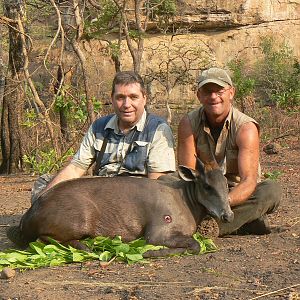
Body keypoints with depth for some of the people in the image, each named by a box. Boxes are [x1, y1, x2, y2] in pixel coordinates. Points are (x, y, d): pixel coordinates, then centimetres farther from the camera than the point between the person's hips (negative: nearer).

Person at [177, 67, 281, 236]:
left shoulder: (246, 128, -19)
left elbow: (249, 181, -29)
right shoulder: (189, 124, -12)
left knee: (271, 190, -31)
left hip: (238, 194, -1)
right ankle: (246, 222, -25)